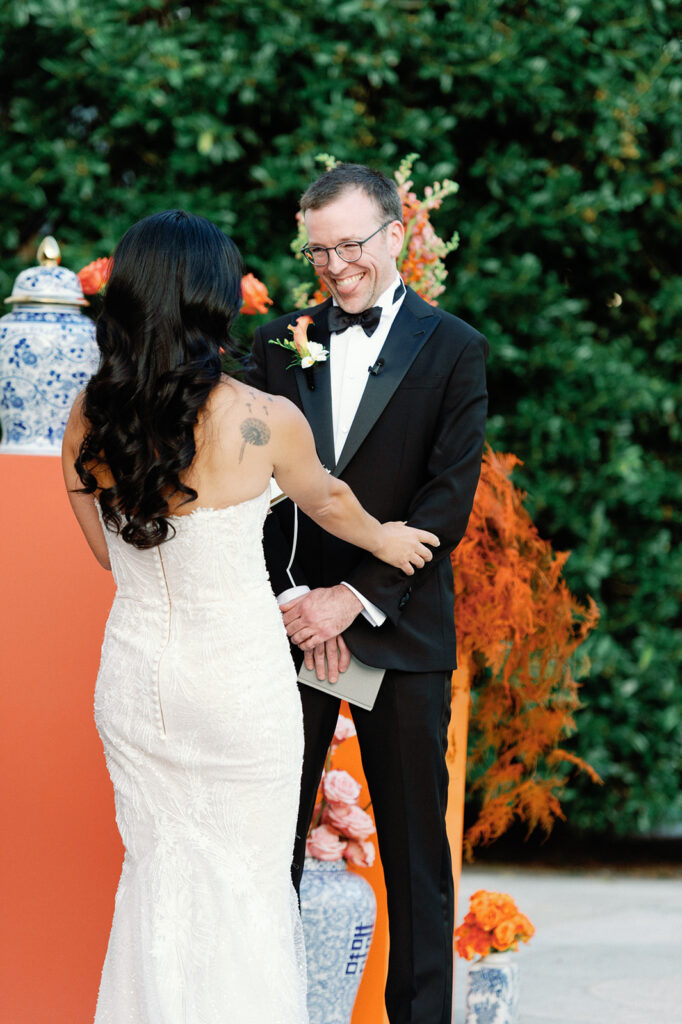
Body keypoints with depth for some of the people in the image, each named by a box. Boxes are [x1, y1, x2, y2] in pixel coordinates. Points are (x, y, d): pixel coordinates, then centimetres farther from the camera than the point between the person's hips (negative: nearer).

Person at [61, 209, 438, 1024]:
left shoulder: (88, 420, -6)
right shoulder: (264, 421, -17)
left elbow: (107, 552, 8)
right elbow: (326, 502, 5)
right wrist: (384, 540, 26)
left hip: (136, 676, 4)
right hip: (239, 678, -4)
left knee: (155, 877, 17)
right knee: (246, 882, 9)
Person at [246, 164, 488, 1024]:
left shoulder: (453, 350, 0)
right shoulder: (278, 343, 8)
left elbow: (448, 499, -8)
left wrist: (354, 598, -15)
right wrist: (294, 600, -10)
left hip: (399, 628, -2)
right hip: (291, 623, 2)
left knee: (413, 843, 4)